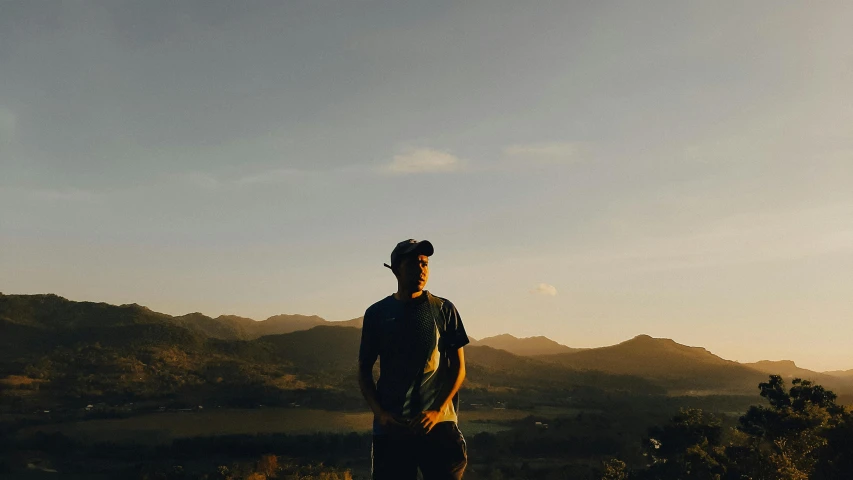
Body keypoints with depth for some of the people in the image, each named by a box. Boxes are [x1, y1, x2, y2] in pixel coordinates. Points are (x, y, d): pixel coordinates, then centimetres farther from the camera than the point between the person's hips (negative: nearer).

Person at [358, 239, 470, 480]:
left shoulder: (443, 310, 4)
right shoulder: (377, 313, 5)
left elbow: (458, 368, 3)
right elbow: (364, 371, 8)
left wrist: (437, 412, -10)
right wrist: (380, 413, -7)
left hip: (438, 424, -1)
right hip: (391, 427, 1)